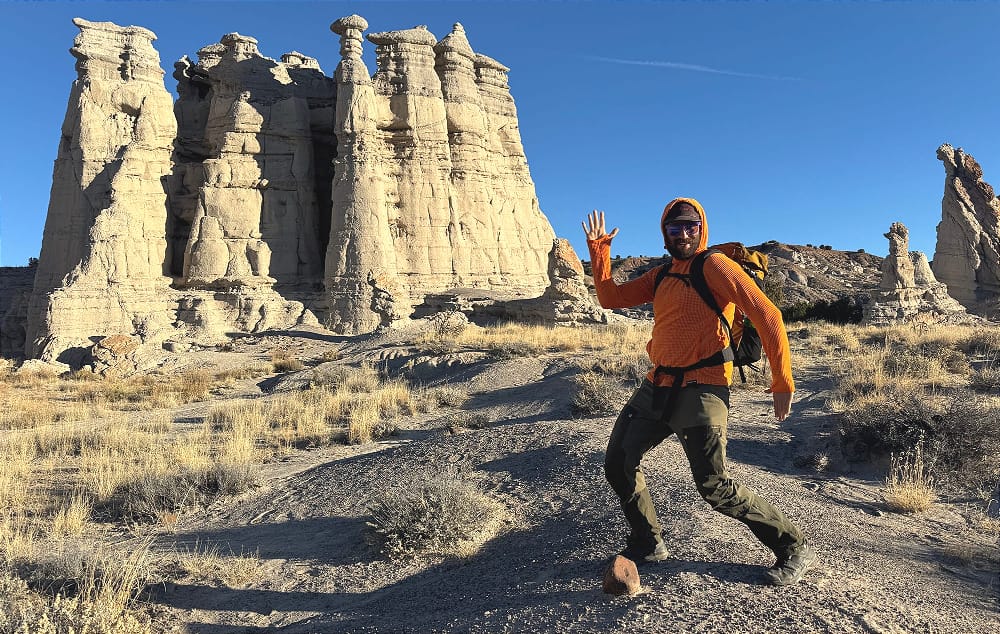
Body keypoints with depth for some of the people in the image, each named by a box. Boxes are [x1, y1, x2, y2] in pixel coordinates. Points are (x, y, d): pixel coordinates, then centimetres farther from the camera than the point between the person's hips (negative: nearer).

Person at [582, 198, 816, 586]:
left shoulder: (714, 266, -7)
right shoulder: (661, 276, 16)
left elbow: (767, 315, -13)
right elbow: (610, 298, 14)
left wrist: (782, 382, -15)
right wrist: (598, 249, 6)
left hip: (700, 390, -8)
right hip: (657, 386, 8)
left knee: (713, 487, -7)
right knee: (618, 463, 10)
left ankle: (795, 549, 14)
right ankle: (647, 544, 28)